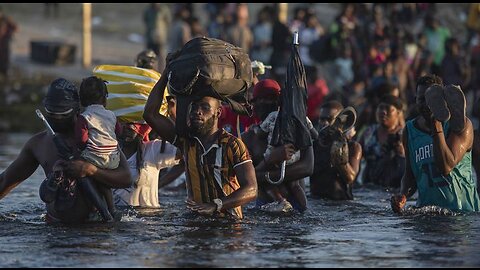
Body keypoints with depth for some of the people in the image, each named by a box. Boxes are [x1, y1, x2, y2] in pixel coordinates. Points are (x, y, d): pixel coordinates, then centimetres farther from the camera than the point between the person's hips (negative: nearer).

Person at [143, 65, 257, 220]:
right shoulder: (186, 139, 10)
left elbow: (251, 190, -12)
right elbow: (150, 114, 6)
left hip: (228, 219, -4)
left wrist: (214, 206, -26)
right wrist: (166, 74, 6)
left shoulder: (232, 145, -4)